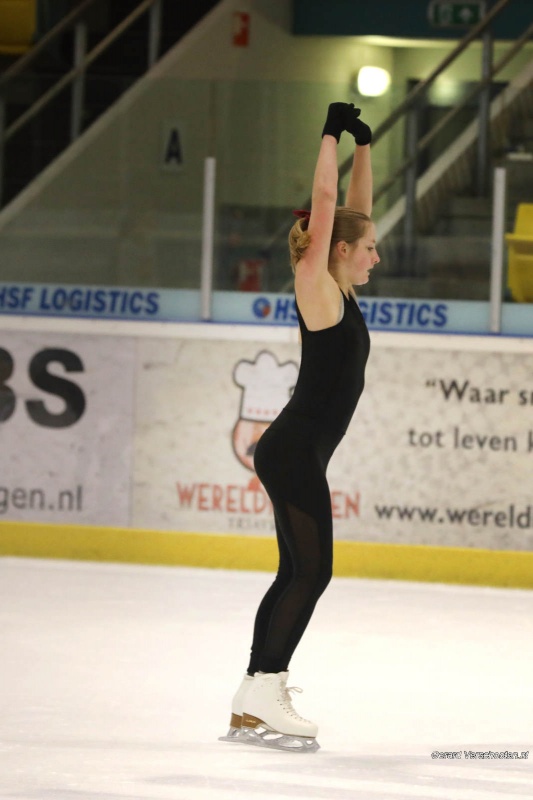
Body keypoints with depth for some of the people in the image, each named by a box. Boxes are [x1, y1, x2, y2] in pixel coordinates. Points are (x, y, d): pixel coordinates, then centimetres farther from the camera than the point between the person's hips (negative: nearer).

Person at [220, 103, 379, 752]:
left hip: (298, 455, 10)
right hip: (294, 452, -10)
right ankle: (263, 696, -9)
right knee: (311, 572, -9)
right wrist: (332, 136, -12)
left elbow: (352, 207, 19)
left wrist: (363, 144, 15)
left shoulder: (340, 291, 12)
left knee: (297, 573, 9)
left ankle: (253, 707, 11)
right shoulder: (316, 287, -10)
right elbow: (325, 207, -16)